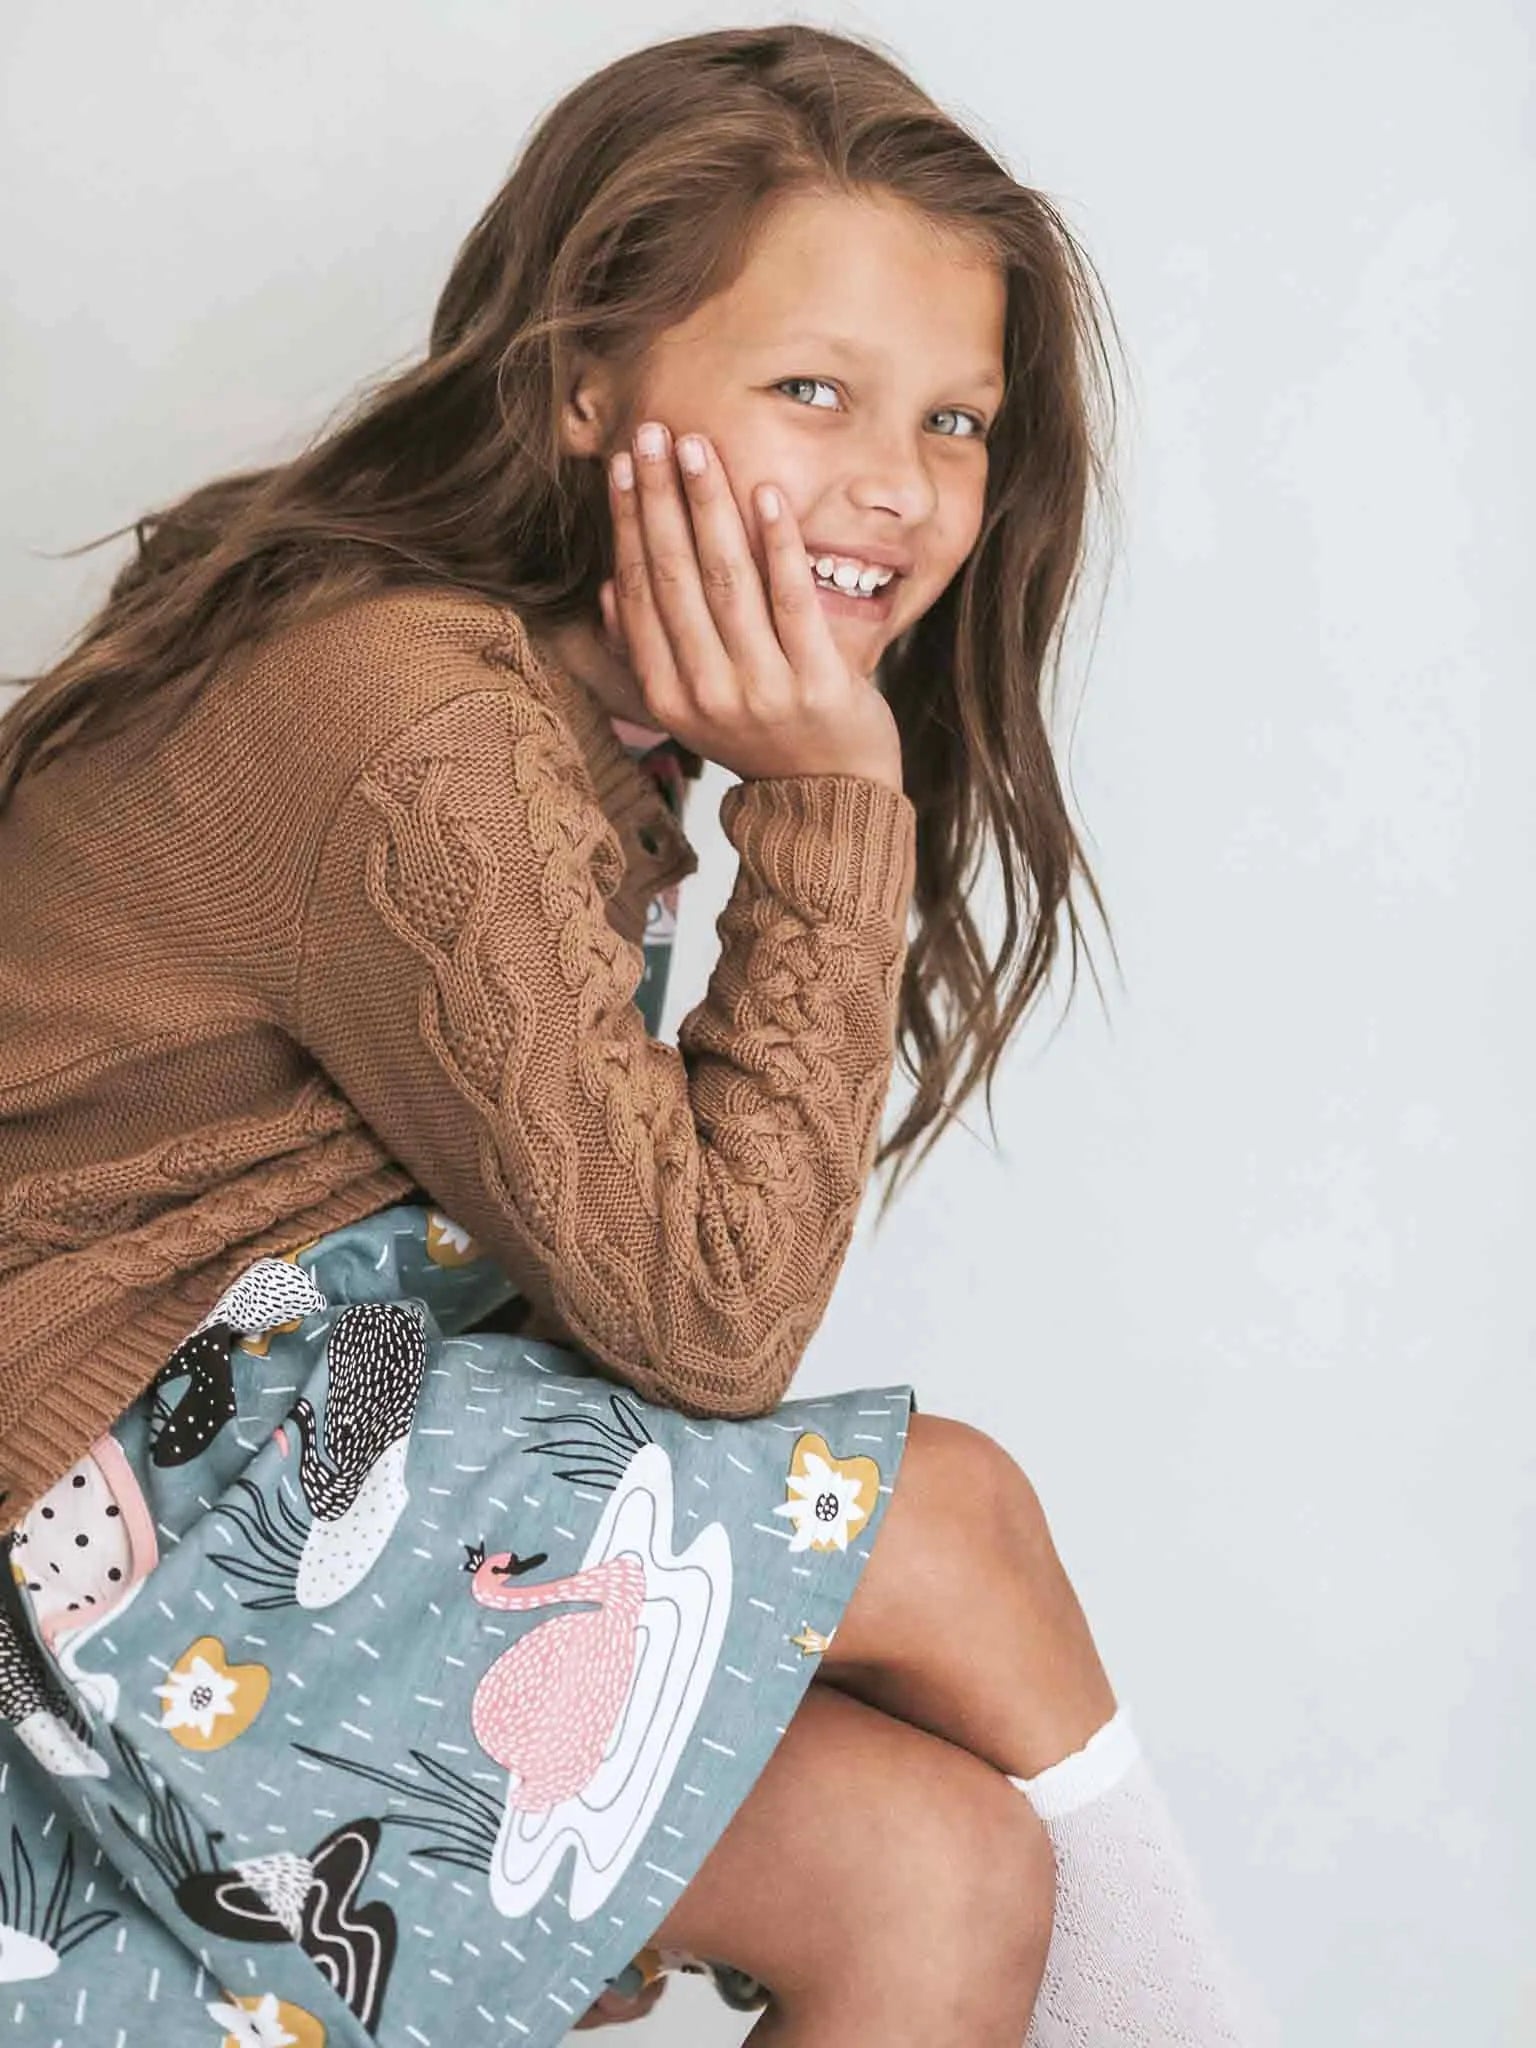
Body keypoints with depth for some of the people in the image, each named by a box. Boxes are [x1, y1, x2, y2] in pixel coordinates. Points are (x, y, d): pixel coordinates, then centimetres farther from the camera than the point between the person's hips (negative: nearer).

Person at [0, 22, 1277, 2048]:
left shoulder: (583, 709, 6)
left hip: (337, 1428, 8)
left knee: (938, 1870, -6)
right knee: (954, 1519, -13)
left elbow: (613, 1247, 7)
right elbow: (706, 1318, -20)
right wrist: (835, 802, -21)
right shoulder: (419, 739, -24)